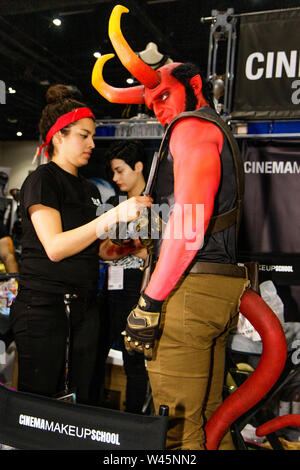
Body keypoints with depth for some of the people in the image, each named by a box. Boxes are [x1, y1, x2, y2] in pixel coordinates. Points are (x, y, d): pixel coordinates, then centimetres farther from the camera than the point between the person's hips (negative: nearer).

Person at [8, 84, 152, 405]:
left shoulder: (89, 190, 16)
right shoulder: (42, 179, -6)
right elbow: (54, 247, -18)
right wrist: (114, 216, -23)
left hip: (84, 307, 7)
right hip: (43, 306, -7)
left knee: (79, 402, 8)